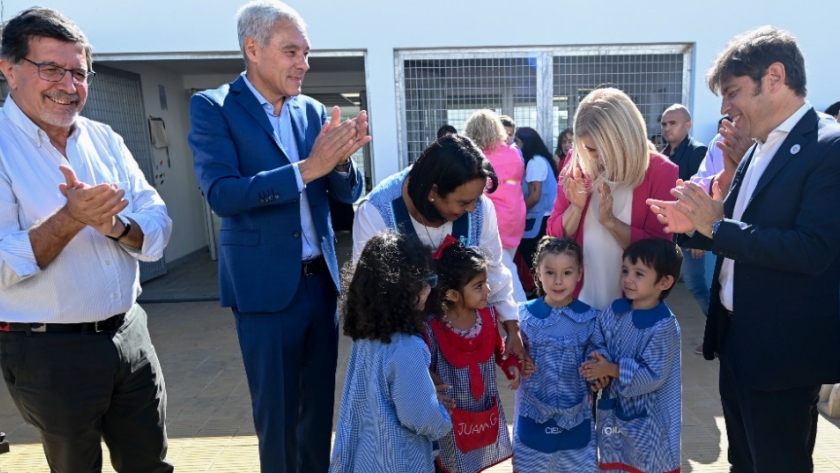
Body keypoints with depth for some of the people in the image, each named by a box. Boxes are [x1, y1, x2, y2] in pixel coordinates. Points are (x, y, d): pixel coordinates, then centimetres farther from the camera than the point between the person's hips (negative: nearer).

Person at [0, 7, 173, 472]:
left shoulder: (105, 140, 5)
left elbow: (158, 229, -1)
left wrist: (114, 224, -20)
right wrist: (69, 219, -28)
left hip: (129, 334, 4)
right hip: (47, 352, -4)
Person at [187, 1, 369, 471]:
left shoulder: (313, 111, 6)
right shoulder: (213, 107, -6)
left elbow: (347, 193, 5)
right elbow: (222, 194, -19)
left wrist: (340, 160, -17)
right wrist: (306, 169, -27)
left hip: (321, 279, 5)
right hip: (266, 285, -4)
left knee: (320, 404, 18)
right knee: (277, 413, 11)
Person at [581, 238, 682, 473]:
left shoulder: (664, 326, -22)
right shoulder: (614, 311, -4)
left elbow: (653, 376, -23)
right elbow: (599, 344, 1)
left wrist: (612, 370, -25)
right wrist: (596, 362, -20)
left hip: (646, 417, -6)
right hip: (612, 408, 6)